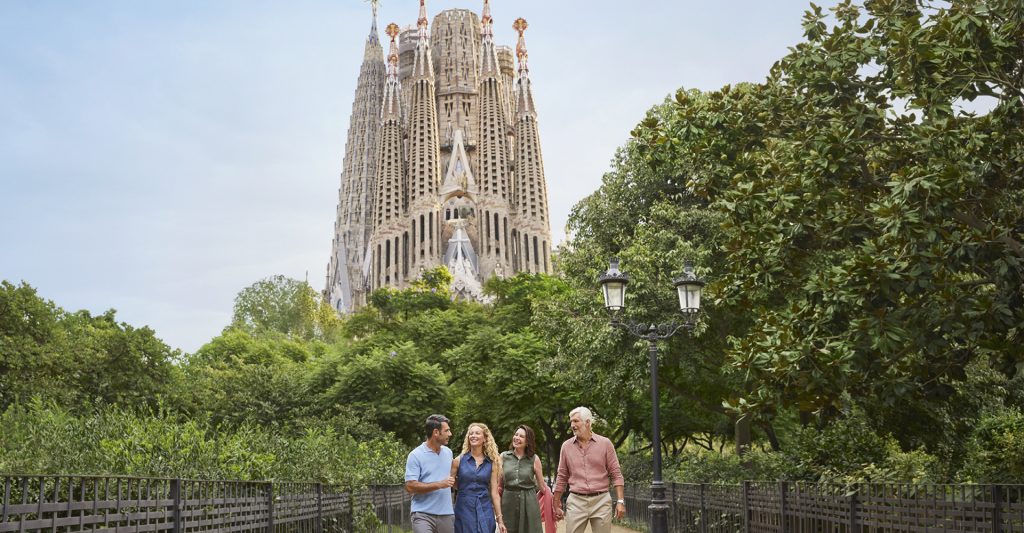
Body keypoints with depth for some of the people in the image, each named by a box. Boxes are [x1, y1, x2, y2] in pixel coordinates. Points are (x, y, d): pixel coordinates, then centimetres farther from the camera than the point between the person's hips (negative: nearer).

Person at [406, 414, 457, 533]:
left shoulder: (448, 453, 14)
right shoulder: (415, 455, -7)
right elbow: (410, 487, -13)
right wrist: (439, 484, -17)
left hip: (447, 514, 6)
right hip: (423, 515, -6)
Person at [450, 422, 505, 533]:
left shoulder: (492, 463, 5)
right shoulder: (459, 460, 1)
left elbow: (494, 492, 5)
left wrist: (499, 519, 3)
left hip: (485, 510, 1)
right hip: (464, 510, -1)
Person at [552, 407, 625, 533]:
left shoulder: (605, 443, 1)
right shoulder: (566, 446, 6)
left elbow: (616, 474, 1)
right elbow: (562, 478, 12)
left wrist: (620, 501, -7)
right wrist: (556, 505, 11)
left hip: (601, 501, -1)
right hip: (576, 502, 1)